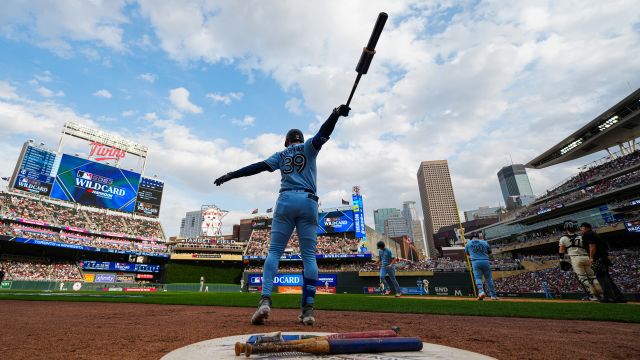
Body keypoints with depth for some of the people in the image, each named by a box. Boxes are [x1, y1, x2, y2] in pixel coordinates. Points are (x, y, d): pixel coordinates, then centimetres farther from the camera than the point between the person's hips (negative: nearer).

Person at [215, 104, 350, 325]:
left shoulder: (281, 155, 20)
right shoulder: (309, 147, 17)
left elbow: (258, 167, 9)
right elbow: (323, 134, -3)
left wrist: (230, 175, 10)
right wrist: (337, 113, -12)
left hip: (286, 201, 1)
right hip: (308, 202, 0)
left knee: (274, 251, 1)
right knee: (309, 256, 0)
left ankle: (265, 300, -15)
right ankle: (308, 309, -4)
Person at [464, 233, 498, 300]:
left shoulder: (468, 243, 10)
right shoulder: (484, 242, 8)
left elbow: (467, 253, 21)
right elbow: (490, 251, 23)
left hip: (475, 262, -1)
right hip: (485, 261, 1)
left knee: (478, 278, -3)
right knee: (489, 278, 11)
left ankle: (481, 292, -25)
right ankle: (493, 295, 15)